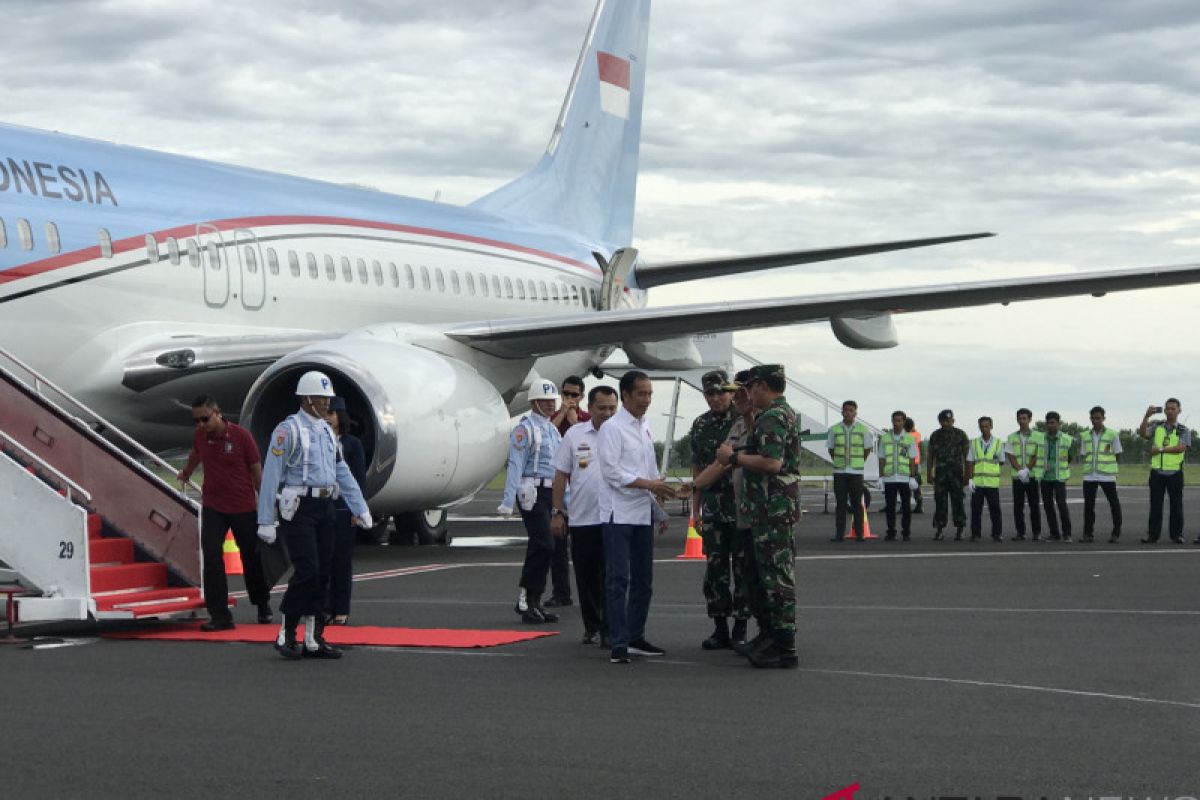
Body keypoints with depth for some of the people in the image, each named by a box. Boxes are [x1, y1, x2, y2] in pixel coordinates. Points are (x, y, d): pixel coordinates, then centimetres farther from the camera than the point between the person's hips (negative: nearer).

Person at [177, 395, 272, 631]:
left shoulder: (241, 436, -14)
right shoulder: (200, 436, -2)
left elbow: (256, 471, -6)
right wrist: (186, 472, 42)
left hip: (243, 508, -3)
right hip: (212, 507, 3)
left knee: (251, 558, 11)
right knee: (211, 559, -10)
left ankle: (263, 606, 33)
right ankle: (219, 616, -7)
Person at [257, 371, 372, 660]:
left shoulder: (326, 431, 16)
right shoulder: (288, 430, -8)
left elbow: (342, 472, 20)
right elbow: (271, 476, -10)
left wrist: (360, 509, 13)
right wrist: (265, 521, -13)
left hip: (325, 508, 8)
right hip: (299, 508, -8)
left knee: (322, 574, 6)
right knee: (307, 571, -14)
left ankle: (314, 639, 11)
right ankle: (286, 635, -1)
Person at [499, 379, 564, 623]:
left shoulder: (553, 429, 18)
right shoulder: (525, 428, -8)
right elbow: (515, 465, -14)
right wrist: (508, 501, -20)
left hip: (551, 493, 8)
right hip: (532, 493, -8)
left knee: (540, 548, 10)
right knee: (544, 546, -14)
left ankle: (533, 602, 15)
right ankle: (525, 600, -8)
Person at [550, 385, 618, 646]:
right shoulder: (575, 434, 5)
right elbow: (561, 475, 7)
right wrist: (557, 512, 3)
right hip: (581, 517, 2)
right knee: (586, 576, 9)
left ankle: (608, 630, -2)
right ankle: (592, 627, 21)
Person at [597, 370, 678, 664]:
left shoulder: (645, 426, 13)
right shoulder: (612, 428, -11)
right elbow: (610, 471, -17)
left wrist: (660, 490, 14)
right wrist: (648, 484, -19)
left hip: (643, 513, 8)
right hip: (619, 513, -8)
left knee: (643, 580, 12)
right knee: (618, 580, -7)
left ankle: (636, 638, 20)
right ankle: (619, 645, -8)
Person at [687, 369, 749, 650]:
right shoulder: (700, 425, 11)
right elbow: (698, 468, 14)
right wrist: (696, 510, 12)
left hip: (742, 503, -4)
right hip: (712, 505, 4)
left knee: (743, 567, -1)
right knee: (715, 566, 5)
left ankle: (740, 629, 6)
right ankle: (720, 629, 12)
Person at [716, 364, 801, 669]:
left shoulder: (772, 417, -15)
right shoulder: (788, 413, 19)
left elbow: (772, 463, -27)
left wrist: (734, 457, -15)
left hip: (772, 507, -11)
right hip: (784, 506, 11)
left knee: (777, 577, -9)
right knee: (779, 575, 14)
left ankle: (785, 648, -8)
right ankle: (778, 638, 19)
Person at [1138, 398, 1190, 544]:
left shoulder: (1184, 431, 4)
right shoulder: (1157, 428, 11)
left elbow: (1181, 447, -12)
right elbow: (1143, 433, -6)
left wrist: (1161, 449, -15)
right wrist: (1147, 416, -15)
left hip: (1175, 472, -1)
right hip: (1157, 472, 1)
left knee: (1176, 505, 3)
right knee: (1155, 505, 3)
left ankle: (1177, 534, 10)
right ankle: (1152, 534, 6)